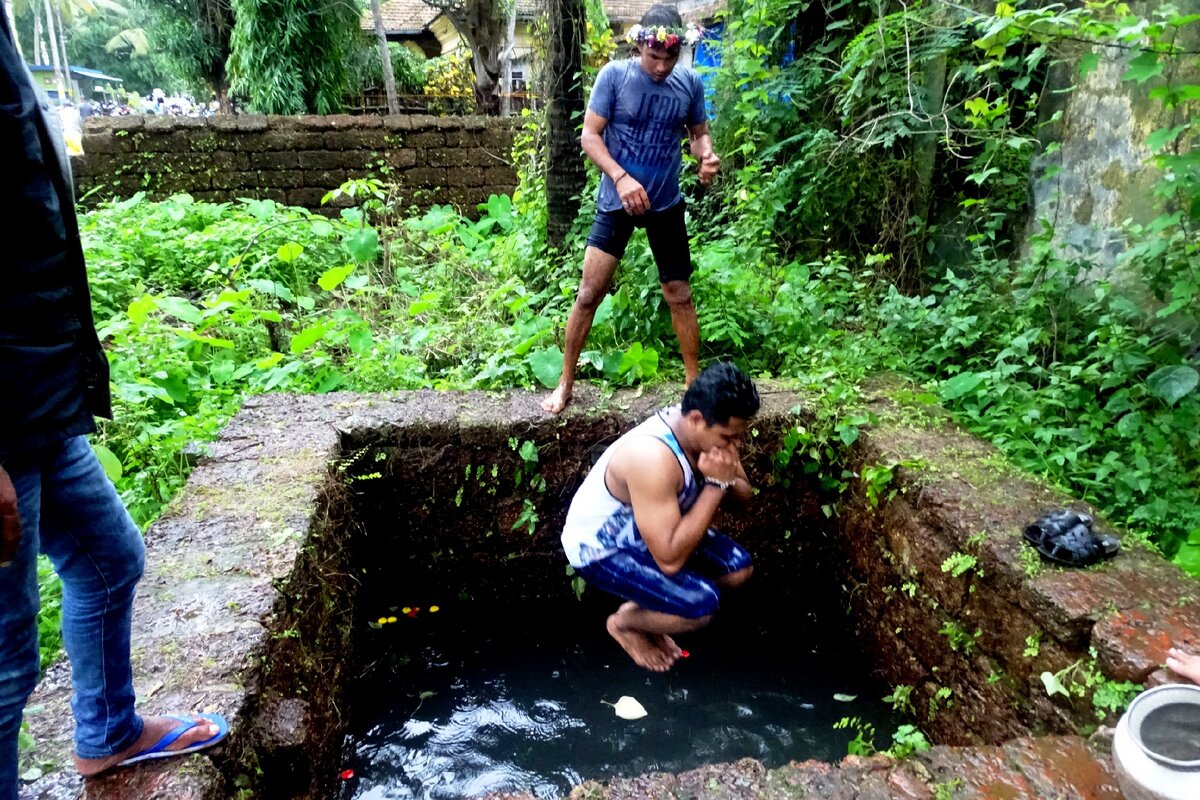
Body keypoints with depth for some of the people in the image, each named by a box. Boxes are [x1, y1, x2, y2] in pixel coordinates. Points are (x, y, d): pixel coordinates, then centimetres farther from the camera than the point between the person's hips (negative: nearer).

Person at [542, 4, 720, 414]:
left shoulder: (690, 83, -2)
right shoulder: (614, 75, -10)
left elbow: (699, 132, 10)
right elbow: (589, 136, -11)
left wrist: (707, 156, -14)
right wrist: (621, 178, -26)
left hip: (666, 205, 2)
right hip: (616, 203, -2)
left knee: (680, 296, 9)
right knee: (589, 293, -3)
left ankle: (695, 383, 23)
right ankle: (565, 384, 11)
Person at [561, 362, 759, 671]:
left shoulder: (707, 430, -14)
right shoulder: (653, 458, -39)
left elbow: (744, 496, 0)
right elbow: (670, 559, -38)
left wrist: (728, 480, -24)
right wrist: (715, 484, -36)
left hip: (645, 530, 8)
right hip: (599, 548, -8)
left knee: (738, 567, 3)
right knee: (702, 605, -22)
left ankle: (646, 606, 17)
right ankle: (624, 623, 7)